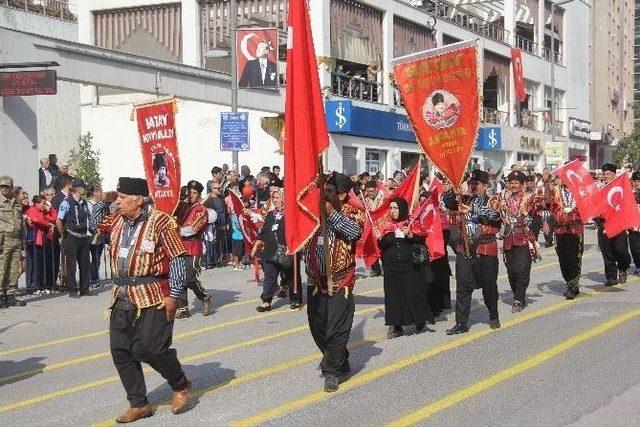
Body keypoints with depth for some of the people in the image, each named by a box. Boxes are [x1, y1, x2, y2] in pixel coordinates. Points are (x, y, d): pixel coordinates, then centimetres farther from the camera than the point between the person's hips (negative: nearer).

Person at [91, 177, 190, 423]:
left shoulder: (159, 221, -11)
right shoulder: (118, 221, 10)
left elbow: (177, 258, -13)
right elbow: (95, 223, 30)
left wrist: (174, 295, -17)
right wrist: (104, 201, 12)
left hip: (152, 297, -8)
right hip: (123, 298, 8)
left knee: (150, 349, -11)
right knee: (121, 351, 6)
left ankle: (180, 386, 16)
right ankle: (139, 404, 19)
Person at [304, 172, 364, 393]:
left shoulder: (352, 213, -7)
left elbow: (354, 232, -25)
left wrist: (332, 212, -26)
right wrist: (316, 183, -8)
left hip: (339, 283, -6)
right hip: (315, 281, 6)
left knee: (336, 330, -3)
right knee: (317, 327, 15)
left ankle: (332, 372, 13)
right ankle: (340, 362, 35)